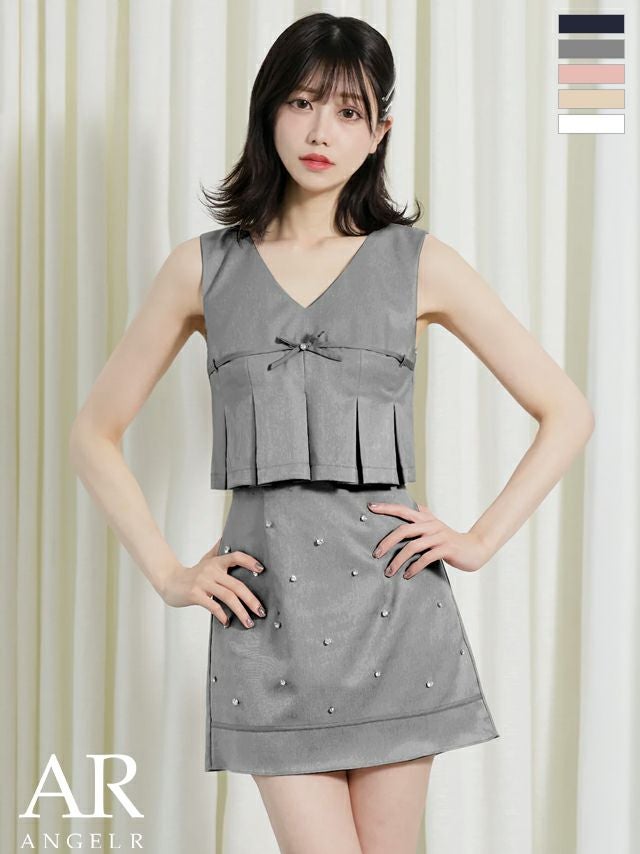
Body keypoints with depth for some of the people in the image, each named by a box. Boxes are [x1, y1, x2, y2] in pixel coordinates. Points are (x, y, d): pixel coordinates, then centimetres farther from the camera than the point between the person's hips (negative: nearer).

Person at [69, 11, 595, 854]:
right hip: (265, 614, 0)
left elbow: (567, 413, 8)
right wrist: (167, 573, 4)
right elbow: (96, 433, 13)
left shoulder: (417, 262, 5)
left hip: (392, 604, 0)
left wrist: (481, 539, 0)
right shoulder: (205, 267, 7)